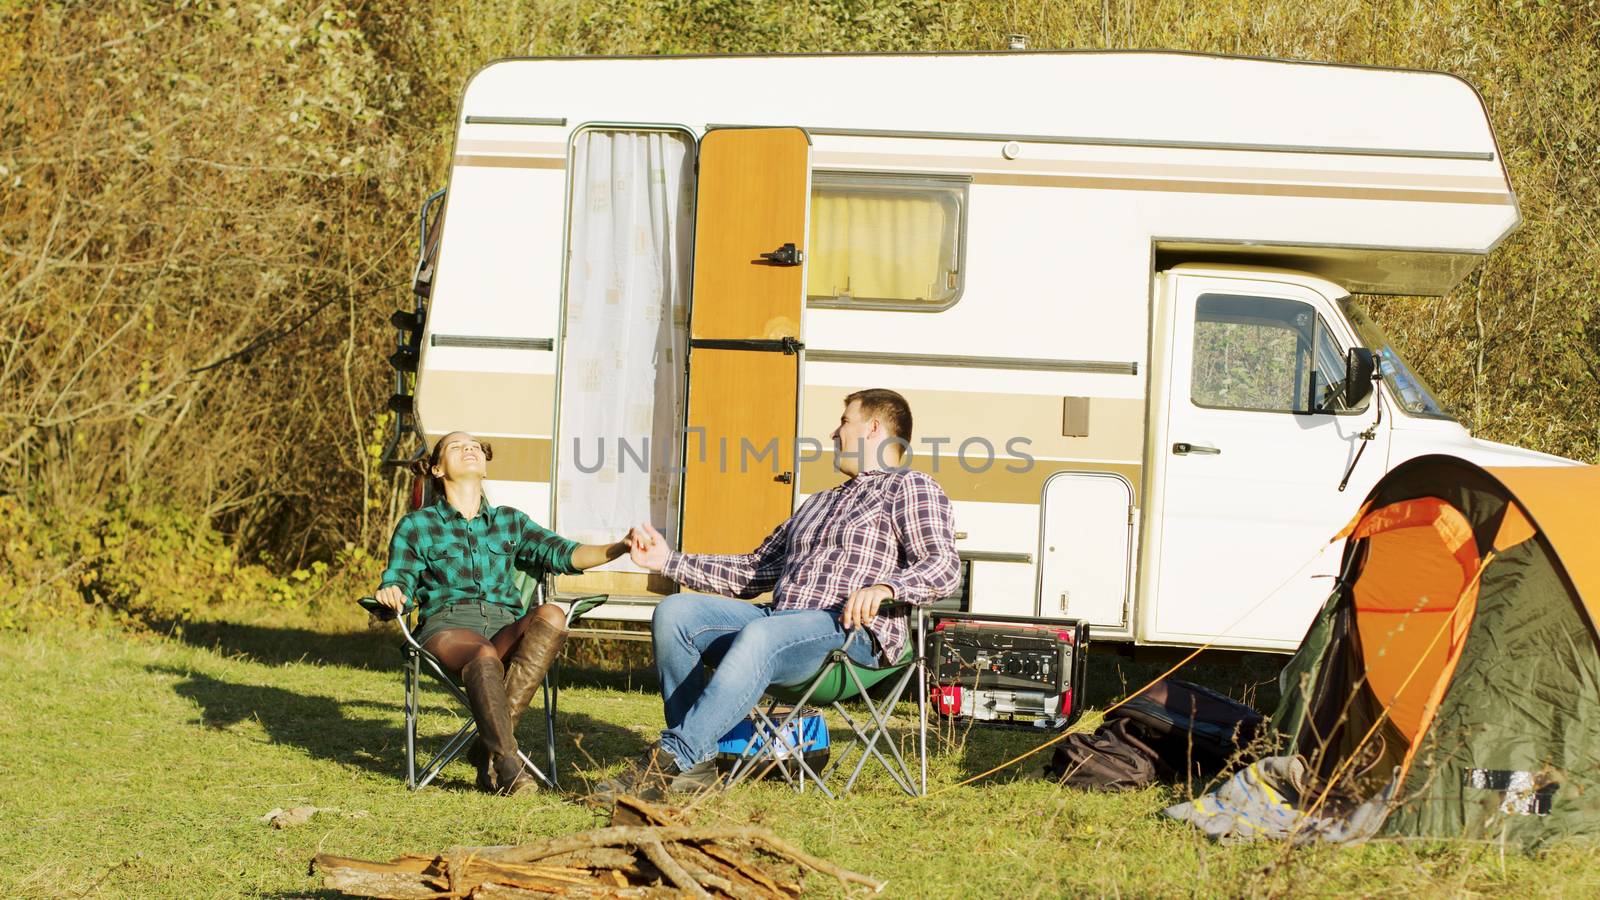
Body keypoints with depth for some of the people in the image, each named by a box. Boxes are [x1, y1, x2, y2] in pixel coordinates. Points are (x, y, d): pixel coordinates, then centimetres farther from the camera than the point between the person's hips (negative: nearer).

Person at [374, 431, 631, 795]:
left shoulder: (511, 522, 25)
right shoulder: (416, 526, 18)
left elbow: (562, 553, 10)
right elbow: (399, 588, 10)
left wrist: (620, 548, -8)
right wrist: (390, 595, -17)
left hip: (506, 631, 3)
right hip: (448, 628, -3)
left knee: (551, 616, -33)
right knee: (484, 656, -40)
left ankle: (489, 747, -33)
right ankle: (506, 763, -44)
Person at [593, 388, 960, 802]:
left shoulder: (911, 488, 9)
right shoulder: (818, 503, 35)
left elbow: (944, 567, -6)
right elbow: (753, 571, 34)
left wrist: (884, 587, -26)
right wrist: (668, 560, 26)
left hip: (849, 629, -8)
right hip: (778, 618, 8)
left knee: (759, 635, -38)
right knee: (675, 612, -15)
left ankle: (671, 758, -43)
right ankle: (697, 762, -22)